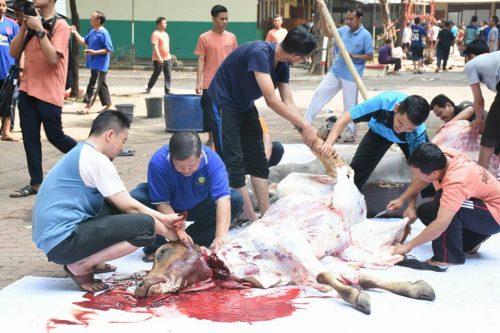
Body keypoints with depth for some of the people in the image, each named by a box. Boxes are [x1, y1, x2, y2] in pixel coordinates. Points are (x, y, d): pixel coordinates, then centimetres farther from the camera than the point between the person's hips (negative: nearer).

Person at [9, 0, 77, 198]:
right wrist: (24, 27, -5)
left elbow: (53, 58, -20)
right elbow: (14, 53, 6)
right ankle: (36, 183, 8)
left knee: (55, 136, 2)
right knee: (29, 137, 3)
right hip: (28, 89, 6)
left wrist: (39, 30, -21)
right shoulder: (32, 21, 11)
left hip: (49, 92, -6)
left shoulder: (60, 26, -9)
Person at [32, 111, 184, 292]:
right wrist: (167, 231, 3)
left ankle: (88, 260, 12)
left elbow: (122, 204, 19)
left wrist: (163, 218, 14)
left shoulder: (80, 154, 17)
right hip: (62, 241, -10)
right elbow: (129, 207, -10)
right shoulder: (96, 159, -13)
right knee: (145, 226, -17)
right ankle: (80, 267, -8)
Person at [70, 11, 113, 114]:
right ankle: (108, 104, 20)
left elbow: (108, 49, -18)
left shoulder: (104, 33, -16)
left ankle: (88, 106, -8)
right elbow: (83, 41, 20)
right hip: (94, 63, 9)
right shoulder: (92, 32, 11)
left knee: (93, 85, -8)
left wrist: (94, 52, -22)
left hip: (100, 65, -9)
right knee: (101, 85, 13)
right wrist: (75, 33, 8)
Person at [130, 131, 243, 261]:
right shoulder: (158, 162, -32)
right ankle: (156, 246, -10)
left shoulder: (212, 160, -30)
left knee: (236, 199, -22)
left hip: (199, 209, 2)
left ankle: (196, 242, -9)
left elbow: (223, 198, -39)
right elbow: (161, 202, -26)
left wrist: (220, 237, -50)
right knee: (135, 197, -30)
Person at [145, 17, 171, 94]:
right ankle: (148, 88, 25)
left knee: (168, 76, -1)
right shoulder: (155, 34, -11)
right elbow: (155, 47, -20)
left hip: (167, 58, 7)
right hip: (158, 59, -7)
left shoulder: (165, 34, 16)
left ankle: (167, 91, 0)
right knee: (156, 74, 4)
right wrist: (159, 57, -28)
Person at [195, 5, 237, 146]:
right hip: (210, 84, -2)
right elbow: (201, 60, -3)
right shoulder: (204, 38, -3)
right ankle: (211, 139, 15)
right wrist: (198, 82, -10)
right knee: (209, 113, 3)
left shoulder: (231, 37, 6)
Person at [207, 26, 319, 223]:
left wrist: (306, 132, -17)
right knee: (234, 163, -9)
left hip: (245, 106, 9)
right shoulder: (259, 53, -31)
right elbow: (271, 101, -34)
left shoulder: (282, 64, -5)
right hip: (223, 104, -9)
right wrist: (305, 126, -32)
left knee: (257, 160, 7)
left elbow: (288, 103, -4)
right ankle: (252, 220, -7)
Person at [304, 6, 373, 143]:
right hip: (335, 71, 6)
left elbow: (370, 56, -8)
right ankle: (306, 122, 9)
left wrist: (354, 56, -20)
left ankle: (351, 132, 17)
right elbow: (327, 32, 3)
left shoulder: (365, 35, -11)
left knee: (350, 104, 4)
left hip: (351, 75, -5)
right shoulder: (344, 30, 4)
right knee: (319, 93, 3)